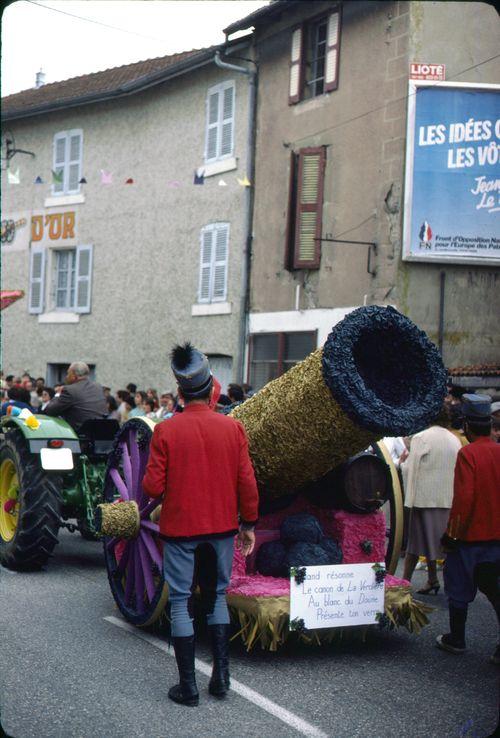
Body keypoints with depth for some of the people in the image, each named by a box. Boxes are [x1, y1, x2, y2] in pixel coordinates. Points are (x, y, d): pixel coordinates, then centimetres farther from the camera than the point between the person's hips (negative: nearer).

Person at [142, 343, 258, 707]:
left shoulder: (165, 431, -11)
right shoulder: (233, 427, -6)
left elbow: (153, 487, -12)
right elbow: (247, 482, -4)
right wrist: (248, 524, 8)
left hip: (180, 527, -2)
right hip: (223, 526, 2)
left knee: (181, 602, 7)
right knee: (218, 596, 18)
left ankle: (188, 685, 9)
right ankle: (221, 675, 18)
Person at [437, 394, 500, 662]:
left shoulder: (468, 454, -16)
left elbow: (463, 499, -20)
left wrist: (451, 533, -11)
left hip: (470, 536, -5)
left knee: (459, 588, 10)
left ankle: (456, 640, 22)